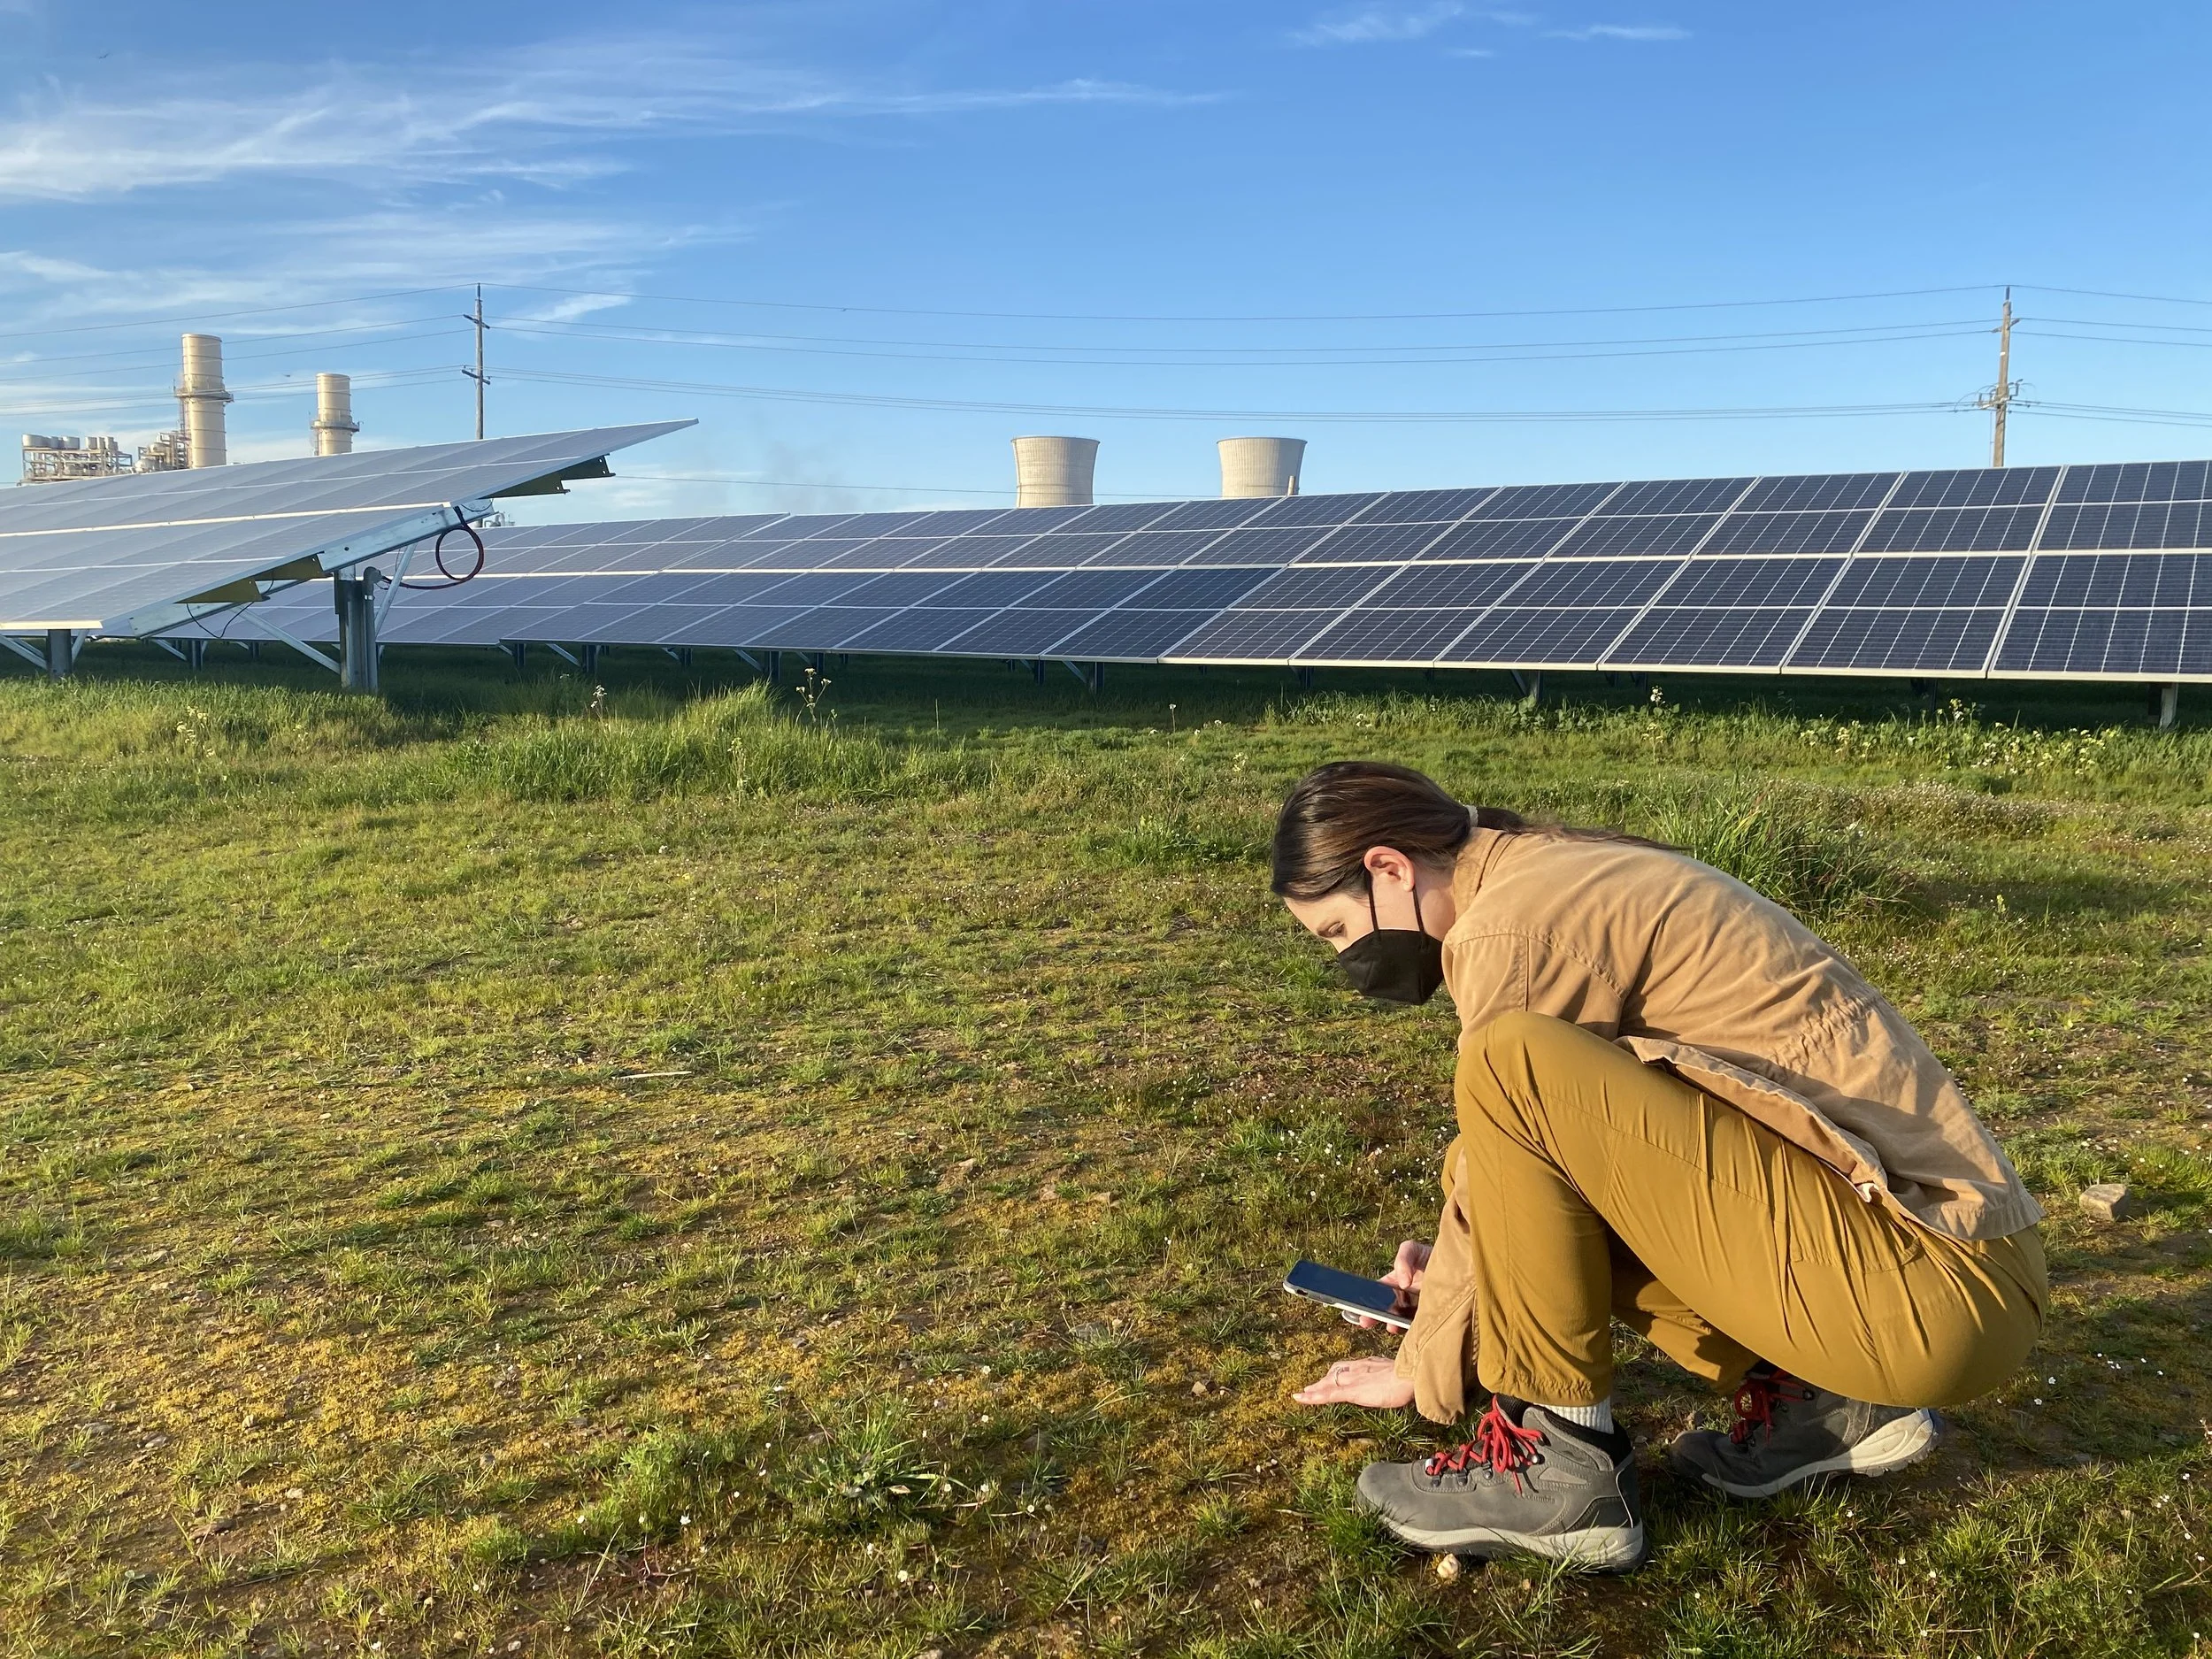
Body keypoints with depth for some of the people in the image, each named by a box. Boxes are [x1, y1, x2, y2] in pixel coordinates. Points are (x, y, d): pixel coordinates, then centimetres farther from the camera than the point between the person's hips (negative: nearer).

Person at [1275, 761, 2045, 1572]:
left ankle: (1559, 1462, -6)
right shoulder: (1566, 876, 13)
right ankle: (1816, 1404, 12)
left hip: (1935, 1283, -10)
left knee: (1515, 1068, -21)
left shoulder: (1514, 924, -14)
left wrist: (1422, 1371, 9)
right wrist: (1448, 1274, 25)